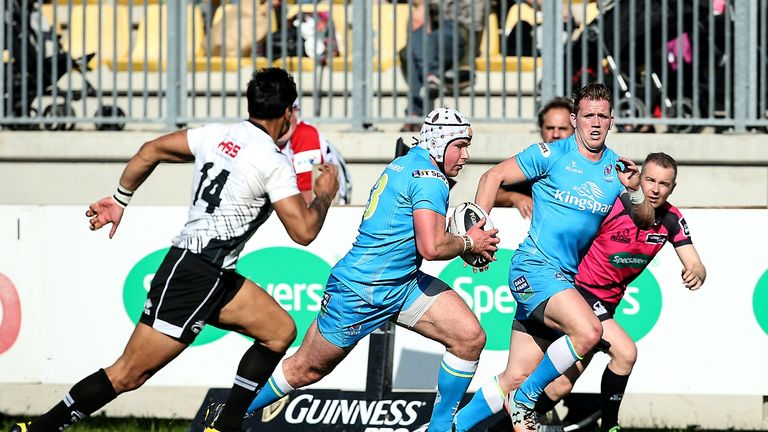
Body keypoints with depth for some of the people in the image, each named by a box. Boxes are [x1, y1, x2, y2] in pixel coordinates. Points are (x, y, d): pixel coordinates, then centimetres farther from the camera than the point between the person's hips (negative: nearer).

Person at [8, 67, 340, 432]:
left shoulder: (217, 135, 9)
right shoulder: (273, 163, -13)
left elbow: (151, 150, 16)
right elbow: (303, 231, -15)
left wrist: (120, 199, 26)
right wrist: (324, 195, 5)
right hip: (195, 276, -9)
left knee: (281, 331, 10)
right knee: (128, 375, -7)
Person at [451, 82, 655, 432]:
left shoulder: (616, 167, 9)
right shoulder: (552, 155, -6)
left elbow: (645, 221, 14)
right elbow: (494, 177, -1)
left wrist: (634, 190, -7)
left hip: (565, 278, 6)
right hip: (535, 268, -6)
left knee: (516, 378, 5)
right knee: (588, 331, -29)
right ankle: (525, 399, -11)